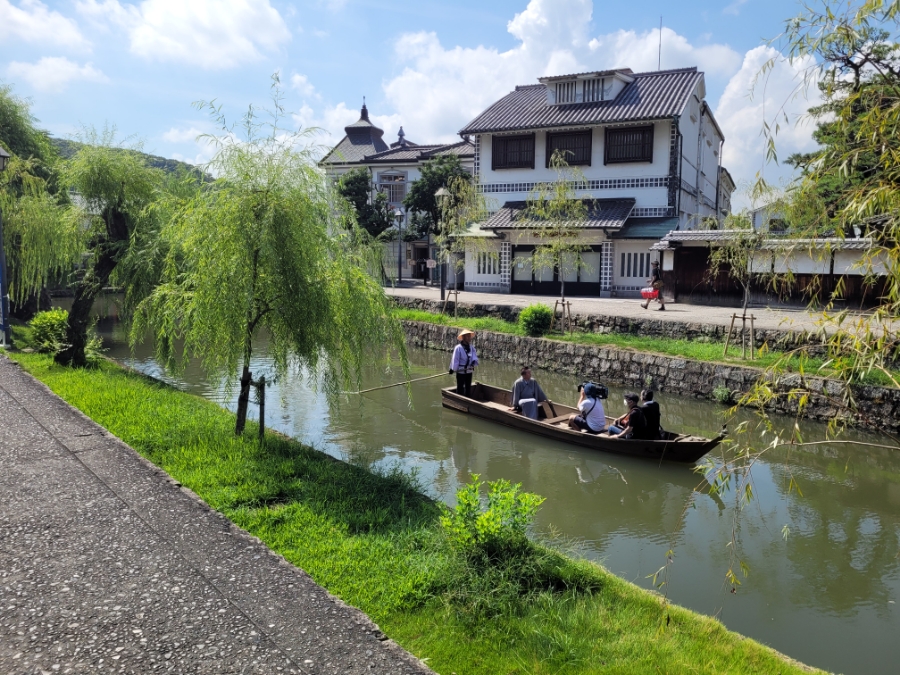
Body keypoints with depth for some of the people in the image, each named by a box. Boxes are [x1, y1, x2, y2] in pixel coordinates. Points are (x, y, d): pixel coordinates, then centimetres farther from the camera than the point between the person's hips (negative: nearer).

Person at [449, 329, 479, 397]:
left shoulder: (472, 347, 1)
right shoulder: (458, 348, -18)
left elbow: (475, 357, -5)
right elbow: (455, 360, -16)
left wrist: (474, 361, -26)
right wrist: (453, 369, -13)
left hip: (469, 371, 6)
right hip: (461, 372, -6)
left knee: (468, 387, 16)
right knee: (460, 388, 2)